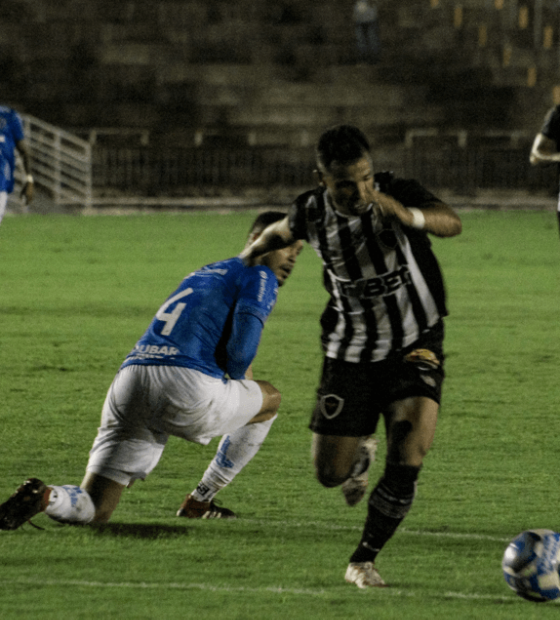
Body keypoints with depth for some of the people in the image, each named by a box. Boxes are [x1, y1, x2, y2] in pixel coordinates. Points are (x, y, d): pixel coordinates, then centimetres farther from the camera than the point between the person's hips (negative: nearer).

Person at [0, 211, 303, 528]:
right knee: (270, 399, 26)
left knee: (92, 511, 8)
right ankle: (201, 501, 25)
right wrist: (237, 376, 17)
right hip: (187, 389, -6)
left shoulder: (203, 275, 34)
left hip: (128, 384, 6)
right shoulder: (259, 277, 8)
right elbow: (241, 350, -5)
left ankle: (45, 497, -27)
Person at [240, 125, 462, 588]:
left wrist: (406, 215, -58)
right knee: (330, 474, 5)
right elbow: (283, 232, 17)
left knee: (407, 459, -21)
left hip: (414, 345, -3)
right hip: (351, 353, 3)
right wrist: (251, 255, 7)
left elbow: (451, 223, -41)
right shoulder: (312, 213, -10)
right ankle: (362, 452, 43)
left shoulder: (396, 193, -21)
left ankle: (364, 560, -1)